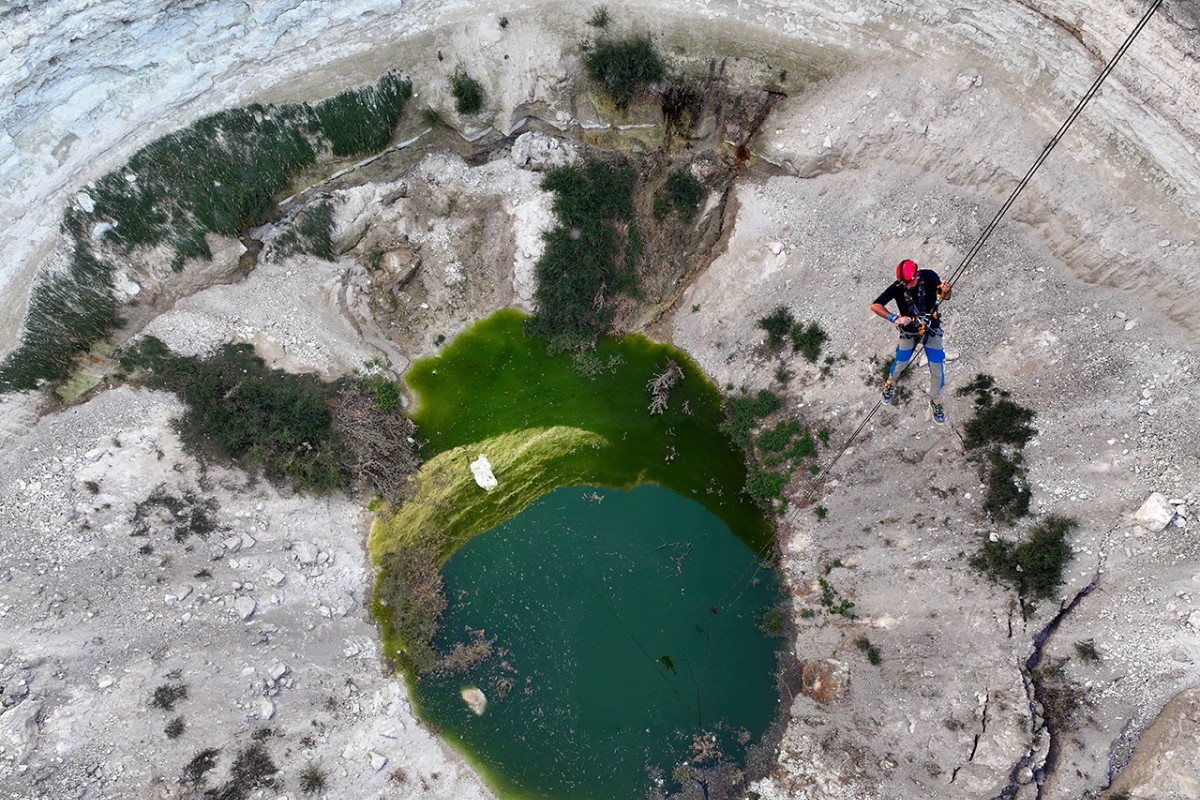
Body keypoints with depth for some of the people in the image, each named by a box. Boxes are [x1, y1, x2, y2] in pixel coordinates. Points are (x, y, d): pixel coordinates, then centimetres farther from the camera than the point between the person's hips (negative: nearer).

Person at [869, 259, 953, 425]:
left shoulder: (929, 276, -20)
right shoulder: (897, 287, -22)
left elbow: (946, 297, -24)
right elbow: (875, 306, -25)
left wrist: (945, 291, -49)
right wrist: (894, 318, -38)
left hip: (931, 329, 0)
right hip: (909, 330, 0)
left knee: (937, 368, 2)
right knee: (901, 363, 13)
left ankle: (936, 401, 25)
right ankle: (890, 383, 47)